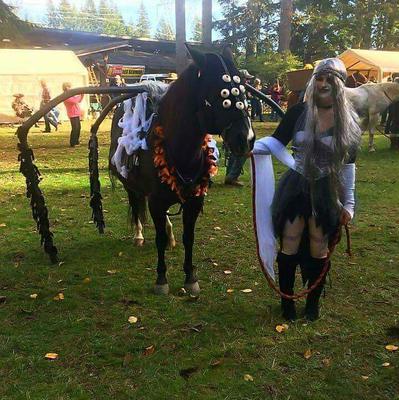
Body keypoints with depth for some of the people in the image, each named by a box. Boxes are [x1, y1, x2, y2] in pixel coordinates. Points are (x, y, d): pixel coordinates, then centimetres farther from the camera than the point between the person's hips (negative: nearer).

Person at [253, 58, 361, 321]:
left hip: (327, 192, 0)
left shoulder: (349, 121, -4)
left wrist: (349, 202, 0)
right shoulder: (299, 112, -5)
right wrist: (252, 146, -26)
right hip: (296, 187, 0)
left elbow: (348, 163, 1)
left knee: (318, 251, 12)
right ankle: (287, 300, 27)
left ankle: (313, 302, 33)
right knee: (289, 248, 6)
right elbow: (277, 142, -5)